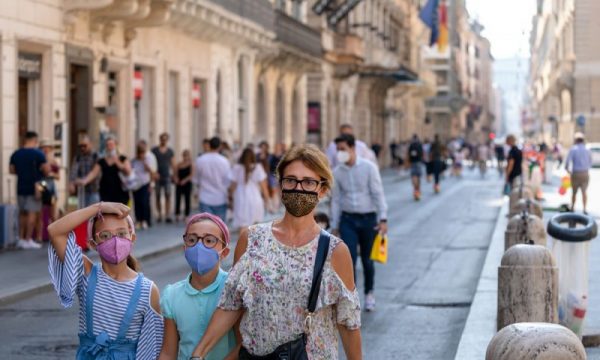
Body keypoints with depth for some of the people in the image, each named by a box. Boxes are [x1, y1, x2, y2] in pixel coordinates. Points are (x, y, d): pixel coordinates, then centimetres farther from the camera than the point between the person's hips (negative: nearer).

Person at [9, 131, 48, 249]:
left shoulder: (16, 154, 5)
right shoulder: (38, 154, -10)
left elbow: (11, 170, 8)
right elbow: (46, 170, -13)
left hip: (21, 188, 5)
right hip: (34, 187, -5)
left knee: (22, 213, 14)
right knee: (32, 213, -2)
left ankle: (21, 239, 15)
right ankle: (28, 240, -5)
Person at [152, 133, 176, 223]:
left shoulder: (170, 151, 8)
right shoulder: (154, 150, 4)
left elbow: (173, 164, 8)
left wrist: (174, 176, -1)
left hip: (167, 176, 0)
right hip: (157, 177, 0)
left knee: (168, 196, -7)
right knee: (158, 196, 3)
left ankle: (167, 215, -9)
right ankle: (159, 214, 8)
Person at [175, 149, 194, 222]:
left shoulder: (190, 164, -3)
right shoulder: (179, 164, 7)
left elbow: (191, 175, -11)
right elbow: (176, 174, 11)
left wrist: (185, 180, -23)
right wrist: (176, 179, -9)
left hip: (187, 184, -3)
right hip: (179, 184, 3)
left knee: (187, 200, 3)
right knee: (178, 199, 1)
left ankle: (186, 216, 11)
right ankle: (177, 215, 9)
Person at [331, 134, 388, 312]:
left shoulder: (369, 167, -7)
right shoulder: (337, 172, 1)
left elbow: (378, 194, -8)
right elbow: (336, 200, 7)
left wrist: (383, 219, -14)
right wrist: (334, 226, 7)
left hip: (368, 218, -1)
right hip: (348, 219, 1)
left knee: (367, 260, 11)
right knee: (349, 260, -10)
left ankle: (369, 294, 33)